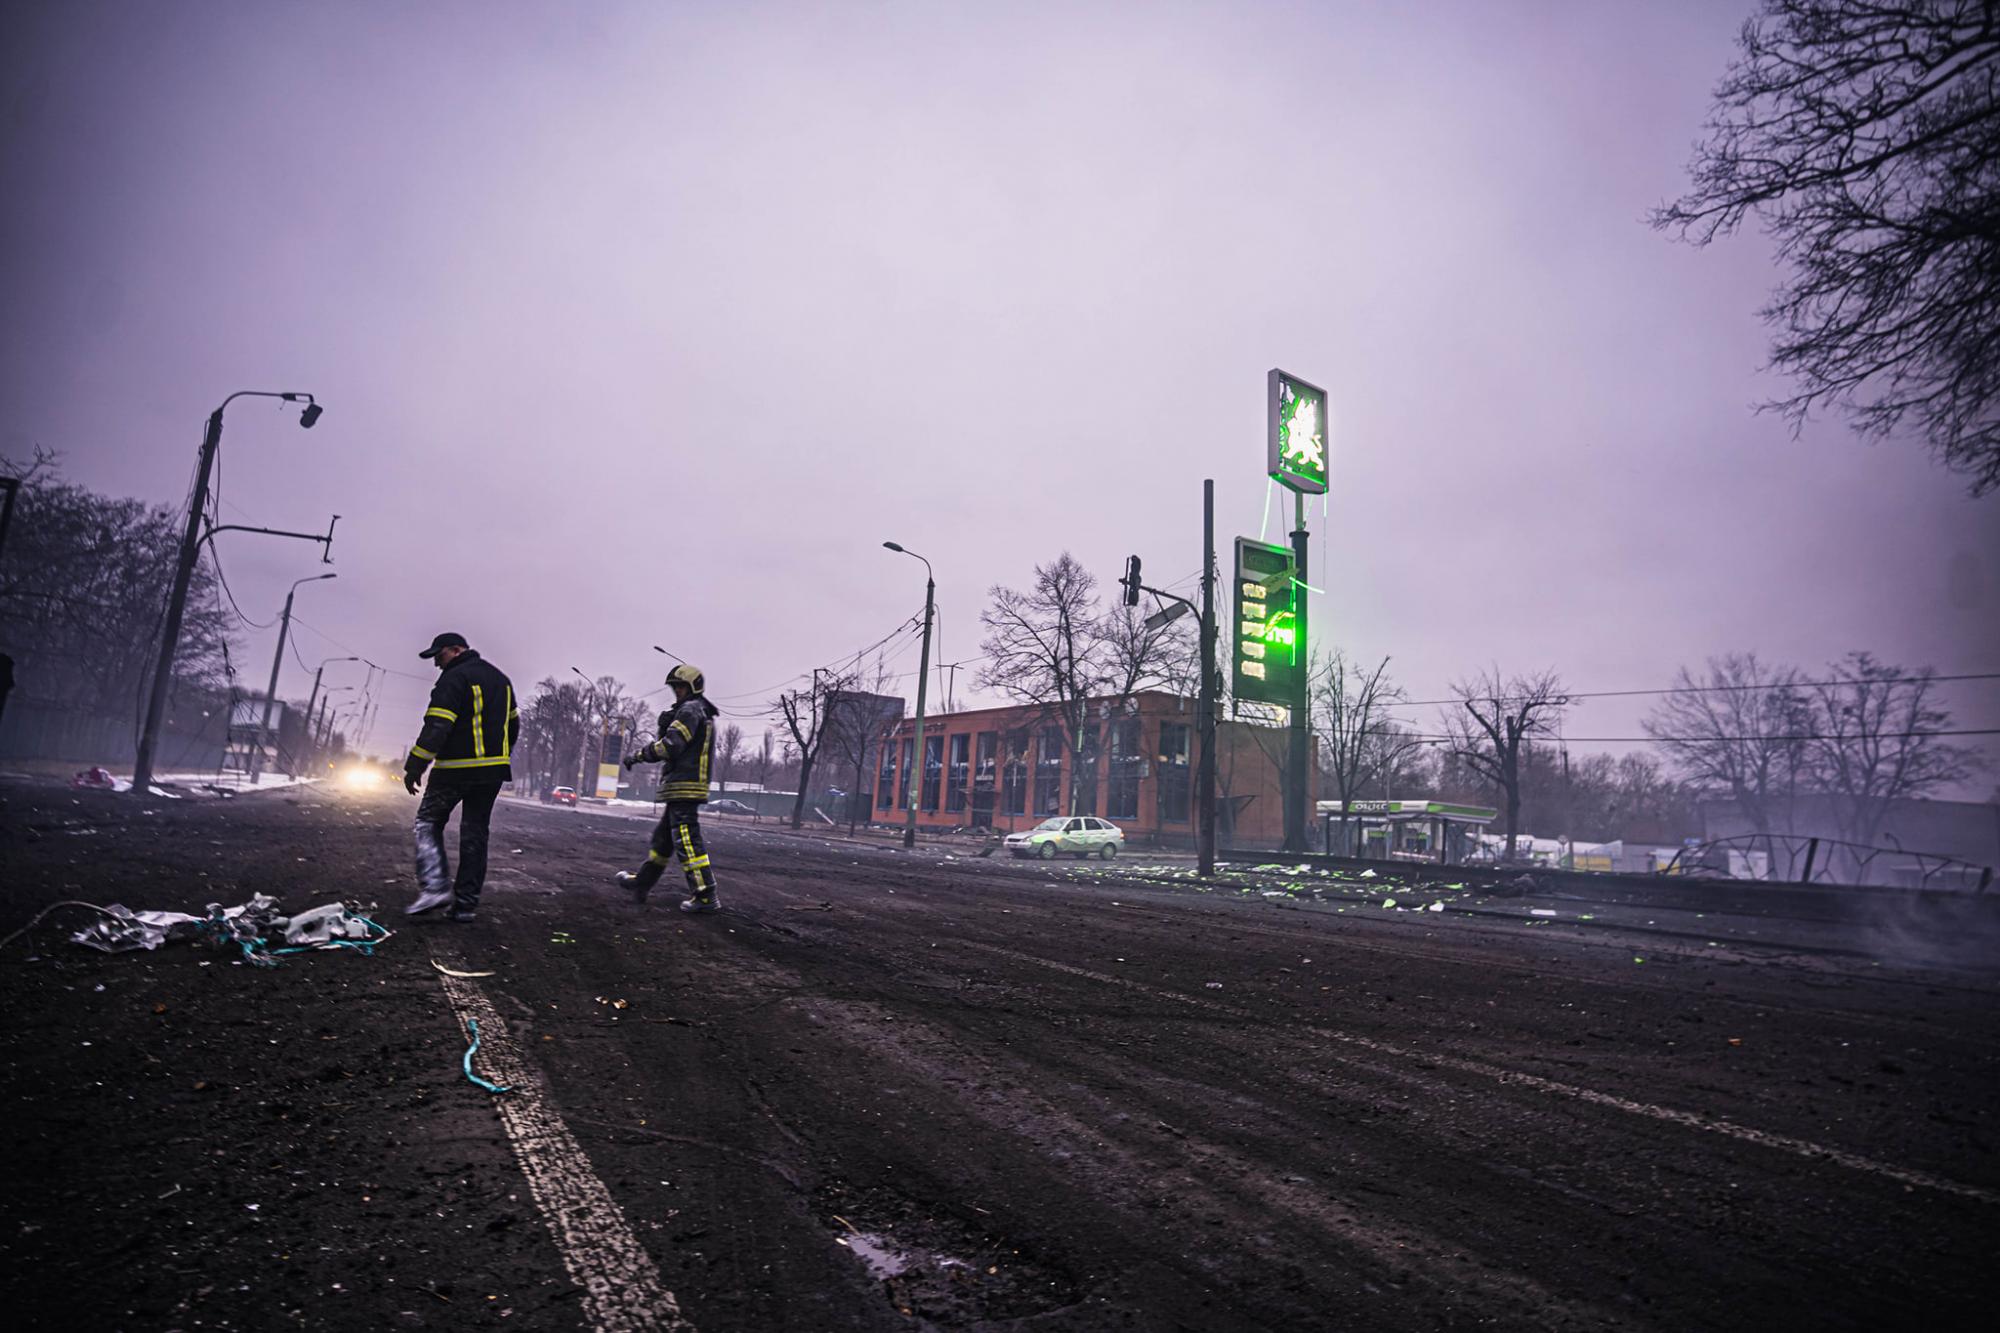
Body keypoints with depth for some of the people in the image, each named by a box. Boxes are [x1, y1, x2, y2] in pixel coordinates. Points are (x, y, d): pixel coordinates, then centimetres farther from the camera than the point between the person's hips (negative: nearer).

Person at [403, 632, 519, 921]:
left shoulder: (454, 679, -10)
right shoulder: (501, 678, 16)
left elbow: (436, 727, -19)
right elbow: (513, 724, 21)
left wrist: (414, 767, -16)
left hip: (455, 769, -7)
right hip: (493, 771, 7)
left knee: (428, 822, 9)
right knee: (475, 834, 9)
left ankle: (436, 886, -6)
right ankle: (465, 904, 8)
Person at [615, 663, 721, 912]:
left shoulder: (691, 710, -10)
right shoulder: (704, 714, 23)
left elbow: (670, 746, -19)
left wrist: (637, 756, -8)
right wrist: (665, 725, 7)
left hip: (684, 787, -11)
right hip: (685, 789, 11)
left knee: (687, 840, -12)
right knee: (663, 837, 20)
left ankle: (705, 895, -15)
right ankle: (641, 883, 33)